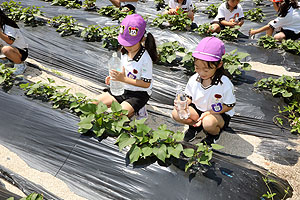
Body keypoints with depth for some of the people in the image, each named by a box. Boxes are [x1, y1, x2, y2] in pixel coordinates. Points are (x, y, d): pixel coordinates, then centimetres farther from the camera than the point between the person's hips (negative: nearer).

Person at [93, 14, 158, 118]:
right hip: (124, 89, 8)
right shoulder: (125, 51, -1)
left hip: (139, 94, -7)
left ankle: (135, 110, 4)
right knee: (94, 103, 2)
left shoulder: (145, 58, -23)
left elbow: (146, 84, -21)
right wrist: (115, 76, -5)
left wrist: (123, 79, -26)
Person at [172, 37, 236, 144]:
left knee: (209, 123, -38)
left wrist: (209, 112, -26)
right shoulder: (193, 79, -11)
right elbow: (189, 97, 3)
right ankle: (195, 125, 12)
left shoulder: (224, 83, -23)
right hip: (198, 109, 4)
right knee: (176, 113, -17)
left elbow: (229, 106, -14)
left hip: (219, 114, -4)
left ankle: (215, 133, 2)